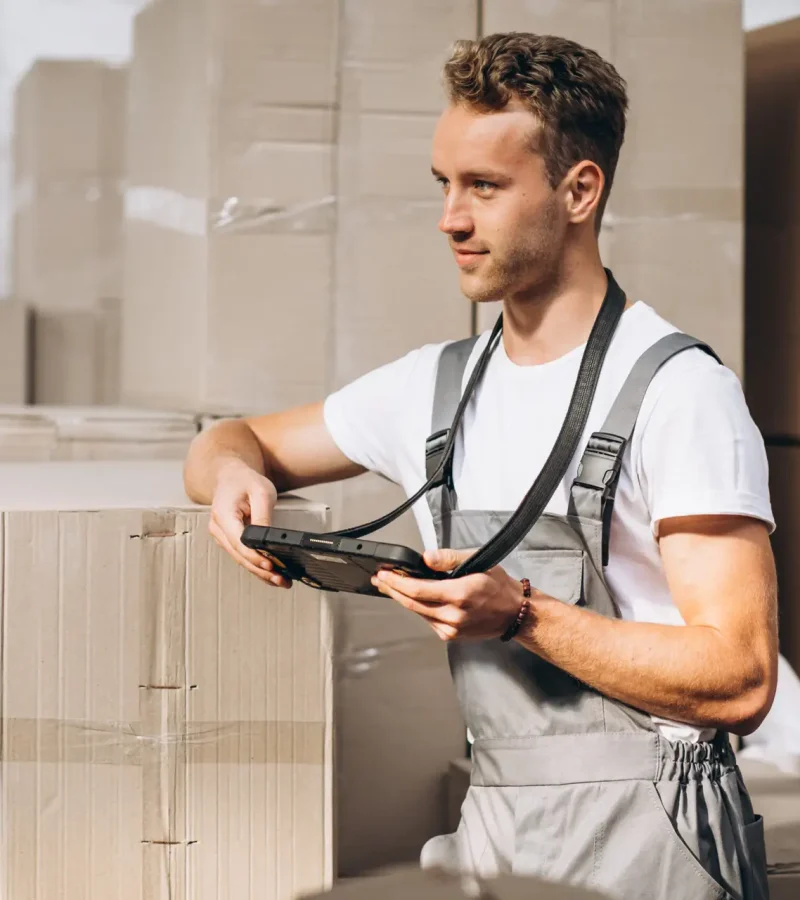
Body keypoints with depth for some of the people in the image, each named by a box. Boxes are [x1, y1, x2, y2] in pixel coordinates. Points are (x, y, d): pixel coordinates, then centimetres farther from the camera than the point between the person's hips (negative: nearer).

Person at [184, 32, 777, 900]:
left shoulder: (679, 390, -9)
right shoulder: (436, 386, 11)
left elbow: (740, 680, -13)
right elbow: (236, 442, 24)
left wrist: (525, 616, -21)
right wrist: (234, 475, 1)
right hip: (493, 830, 5)